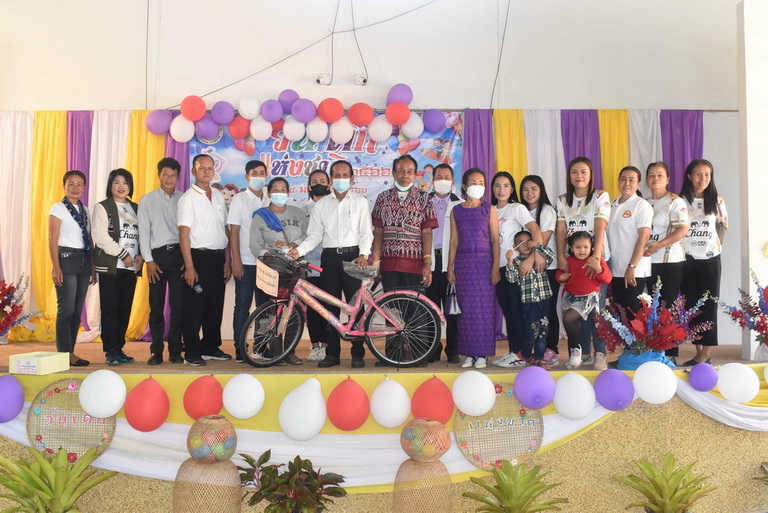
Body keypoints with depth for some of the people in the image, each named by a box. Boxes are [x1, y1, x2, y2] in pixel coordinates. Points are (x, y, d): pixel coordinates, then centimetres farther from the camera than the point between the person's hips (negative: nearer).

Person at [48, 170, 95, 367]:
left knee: (77, 310, 7)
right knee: (66, 309, -6)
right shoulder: (58, 208, -2)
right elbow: (52, 240, -7)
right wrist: (56, 268, -14)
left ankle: (70, 352, 14)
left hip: (84, 261, 6)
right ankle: (64, 354, 1)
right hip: (66, 259, -6)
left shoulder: (85, 210, 14)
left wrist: (92, 268, 11)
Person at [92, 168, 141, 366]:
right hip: (110, 266, -4)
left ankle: (119, 348, 12)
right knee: (110, 309, -4)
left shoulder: (136, 208, 17)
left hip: (131, 267, 4)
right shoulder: (102, 207, 2)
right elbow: (101, 237, -9)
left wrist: (141, 255, -4)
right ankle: (110, 351, 1)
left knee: (125, 308, 5)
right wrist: (123, 255, -11)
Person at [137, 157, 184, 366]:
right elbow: (144, 232, 3)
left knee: (178, 305, 2)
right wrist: (149, 260, -4)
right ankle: (156, 351, 11)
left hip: (179, 254, 1)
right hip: (158, 255, 0)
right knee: (156, 306, 3)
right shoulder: (147, 200, 6)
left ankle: (175, 351, 11)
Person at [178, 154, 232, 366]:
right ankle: (192, 352, 8)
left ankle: (211, 347, 25)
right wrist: (189, 267, -15)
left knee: (215, 305, 12)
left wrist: (227, 261, 10)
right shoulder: (188, 198, -5)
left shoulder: (218, 196, 13)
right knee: (195, 306, -1)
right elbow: (184, 234, -10)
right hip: (199, 256, -6)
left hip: (218, 257, 6)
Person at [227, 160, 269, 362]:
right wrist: (236, 261, -10)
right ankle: (240, 349, 6)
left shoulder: (269, 202, 10)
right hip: (246, 262, -3)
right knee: (243, 305, 0)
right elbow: (234, 232, -3)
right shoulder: (239, 199, 1)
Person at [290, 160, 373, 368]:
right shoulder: (321, 204, 13)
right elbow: (314, 235, 8)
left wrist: (363, 254, -14)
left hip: (353, 256, -2)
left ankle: (358, 353, 4)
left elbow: (366, 233, 1)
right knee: (330, 305, 3)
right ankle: (332, 353, 11)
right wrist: (299, 250, -9)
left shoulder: (360, 202, 7)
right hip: (329, 257, 2)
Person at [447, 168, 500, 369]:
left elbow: (495, 240, 1)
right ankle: (469, 353, 11)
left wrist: (496, 267, -6)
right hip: (463, 262, 2)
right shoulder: (456, 211, 8)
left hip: (484, 262, -2)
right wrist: (450, 268, 4)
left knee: (484, 306, -2)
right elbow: (454, 241, 9)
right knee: (466, 308, 4)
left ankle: (482, 353, 5)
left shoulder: (488, 209, 4)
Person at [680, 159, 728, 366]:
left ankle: (706, 354, 2)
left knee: (708, 305, -1)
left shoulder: (717, 201, 3)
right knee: (692, 306, 3)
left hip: (710, 260, 0)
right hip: (687, 261, 0)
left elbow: (722, 228, 11)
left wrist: (715, 247, 4)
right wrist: (681, 252, -6)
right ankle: (698, 352, 11)